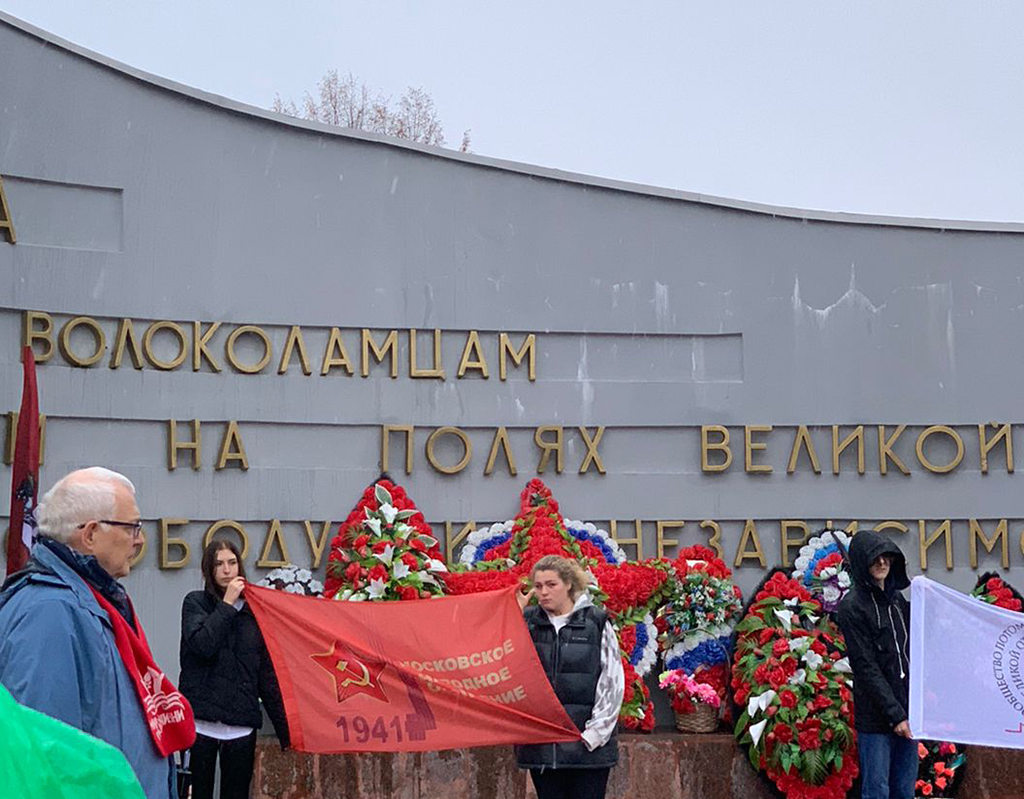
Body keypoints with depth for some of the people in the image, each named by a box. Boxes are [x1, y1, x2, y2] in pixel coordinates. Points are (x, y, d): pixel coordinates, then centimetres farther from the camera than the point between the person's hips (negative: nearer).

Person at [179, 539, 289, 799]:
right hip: (201, 721, -2)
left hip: (242, 725, 2)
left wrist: (284, 726, 5)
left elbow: (266, 673, 10)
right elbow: (202, 645, -14)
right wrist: (227, 604, -7)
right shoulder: (195, 602, 5)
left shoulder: (253, 611, 10)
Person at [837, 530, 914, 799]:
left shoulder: (897, 600, 14)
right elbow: (866, 667, -13)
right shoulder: (852, 606, -8)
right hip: (876, 717, -6)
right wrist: (895, 714, -16)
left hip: (906, 712, 7)